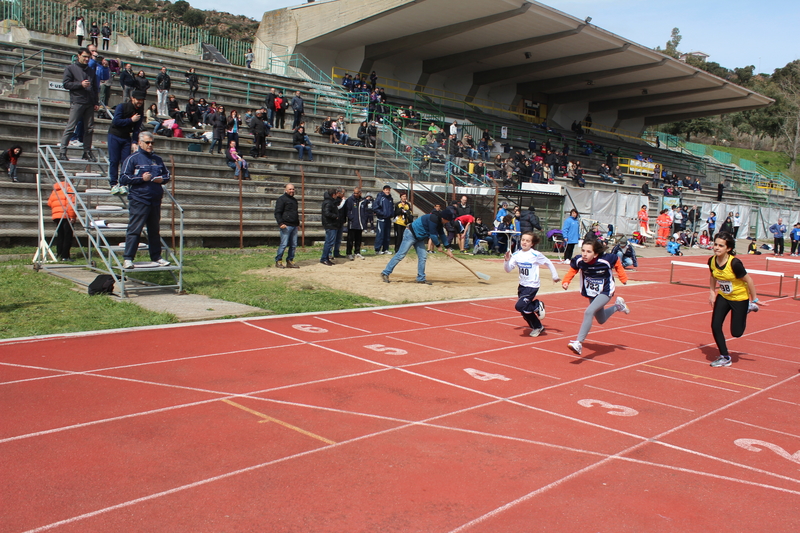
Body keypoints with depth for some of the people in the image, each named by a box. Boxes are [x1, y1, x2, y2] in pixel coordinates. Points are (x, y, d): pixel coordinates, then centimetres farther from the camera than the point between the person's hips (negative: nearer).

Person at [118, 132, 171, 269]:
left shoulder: (157, 159, 17)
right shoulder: (132, 159, -1)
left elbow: (167, 174, 26)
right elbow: (123, 178, -6)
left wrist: (162, 179, 3)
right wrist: (142, 178, -16)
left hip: (155, 201, 6)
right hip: (139, 200, -6)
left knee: (154, 230, 13)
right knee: (134, 230, -8)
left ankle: (156, 256, 22)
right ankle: (127, 259, -6)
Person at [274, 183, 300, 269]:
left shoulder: (294, 200, 21)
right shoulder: (281, 199, -3)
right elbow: (277, 213, -9)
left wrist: (298, 222, 21)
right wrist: (281, 223, -18)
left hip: (294, 226, 8)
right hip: (286, 226, -8)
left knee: (293, 245, 6)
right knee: (284, 244, -9)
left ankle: (290, 261, 14)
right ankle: (278, 261, 0)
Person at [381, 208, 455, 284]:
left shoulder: (439, 221, 6)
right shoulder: (434, 218, -24)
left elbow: (442, 235, 14)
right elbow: (433, 234, -22)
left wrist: (448, 249, 13)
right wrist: (438, 245, -9)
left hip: (419, 238, 10)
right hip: (411, 234, -10)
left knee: (423, 257, 4)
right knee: (401, 255, -10)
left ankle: (421, 278, 11)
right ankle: (385, 273, -7)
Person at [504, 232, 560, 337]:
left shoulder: (535, 255, -14)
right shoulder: (517, 254, -2)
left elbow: (548, 263, -2)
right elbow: (508, 269, -3)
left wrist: (555, 276, 2)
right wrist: (507, 260, -21)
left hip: (532, 286, -6)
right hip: (522, 285, 6)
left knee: (520, 306, -21)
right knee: (524, 311, 12)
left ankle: (538, 306, 6)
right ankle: (538, 327, 34)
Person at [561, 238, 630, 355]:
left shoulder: (606, 260, -28)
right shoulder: (578, 261, -21)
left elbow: (617, 263, -7)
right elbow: (572, 271, -4)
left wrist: (623, 278, -3)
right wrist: (566, 282, -22)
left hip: (605, 292, -5)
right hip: (591, 293, 5)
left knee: (589, 312, -29)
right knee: (601, 320, 23)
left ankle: (578, 343, -30)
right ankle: (617, 306, 52)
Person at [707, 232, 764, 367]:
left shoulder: (734, 263, -30)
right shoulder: (712, 261, -12)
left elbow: (748, 280, -18)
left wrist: (754, 299, -11)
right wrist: (712, 292, 1)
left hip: (740, 298, -5)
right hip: (723, 296, 5)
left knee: (736, 332, 3)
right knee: (715, 326, -6)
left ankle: (748, 308, 30)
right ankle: (725, 357, 13)